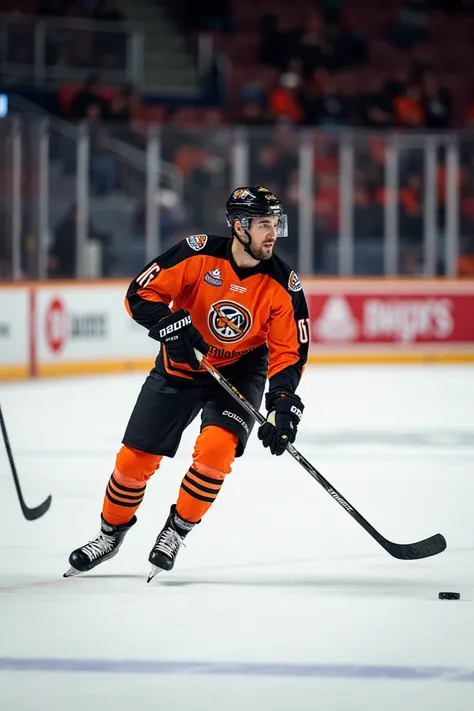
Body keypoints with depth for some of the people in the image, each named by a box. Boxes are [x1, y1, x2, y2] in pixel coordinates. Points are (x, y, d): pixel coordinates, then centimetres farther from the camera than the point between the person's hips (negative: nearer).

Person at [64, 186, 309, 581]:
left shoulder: (282, 285, -16)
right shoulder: (199, 255, -21)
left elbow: (288, 352, -11)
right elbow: (140, 295, -15)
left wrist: (282, 404, -24)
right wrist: (170, 325, -32)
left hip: (240, 372, 0)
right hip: (181, 367, 0)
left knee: (216, 448, -24)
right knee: (136, 457, 1)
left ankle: (176, 531, -2)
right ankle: (111, 535, 26)